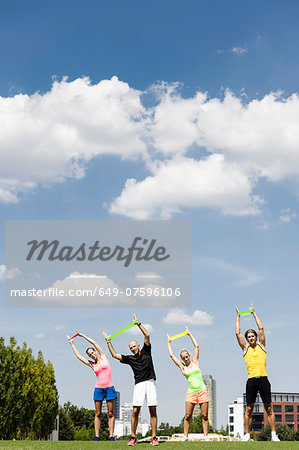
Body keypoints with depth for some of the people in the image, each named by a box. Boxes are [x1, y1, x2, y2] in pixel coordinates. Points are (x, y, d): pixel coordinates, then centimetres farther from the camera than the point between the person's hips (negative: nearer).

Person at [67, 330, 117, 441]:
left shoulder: (103, 358, 7)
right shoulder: (92, 364, 12)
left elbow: (94, 343, 5)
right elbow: (78, 355, 18)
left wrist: (82, 335, 12)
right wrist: (72, 344, 25)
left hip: (109, 388, -2)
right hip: (98, 388, 2)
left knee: (110, 413, -3)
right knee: (98, 414, 0)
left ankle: (111, 436, -4)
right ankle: (97, 436, 1)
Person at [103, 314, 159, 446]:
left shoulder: (146, 351, 13)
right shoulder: (130, 358, 16)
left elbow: (147, 335, 5)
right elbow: (115, 355, 16)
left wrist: (138, 323, 2)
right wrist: (108, 341, 18)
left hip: (150, 383, -1)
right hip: (138, 384, 1)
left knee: (153, 411, -5)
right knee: (135, 411, -7)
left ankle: (154, 437, -2)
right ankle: (133, 437, 0)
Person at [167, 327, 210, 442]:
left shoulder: (195, 362, 10)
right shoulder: (182, 367, 9)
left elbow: (197, 346, 10)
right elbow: (172, 355, 11)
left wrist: (189, 334, 15)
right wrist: (169, 343, 20)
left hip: (202, 391, 0)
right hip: (191, 392, 0)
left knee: (204, 415, -1)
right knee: (188, 416, -3)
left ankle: (206, 435, 3)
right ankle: (185, 436, 3)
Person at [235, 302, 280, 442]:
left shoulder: (261, 346, 12)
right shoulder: (245, 348, 13)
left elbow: (261, 328, 8)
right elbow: (237, 333, 10)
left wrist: (254, 313, 15)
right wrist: (238, 316, 16)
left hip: (263, 379, 0)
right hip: (251, 380, 0)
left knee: (268, 408, 0)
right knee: (249, 408, 1)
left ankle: (273, 434, 0)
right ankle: (247, 435, 5)